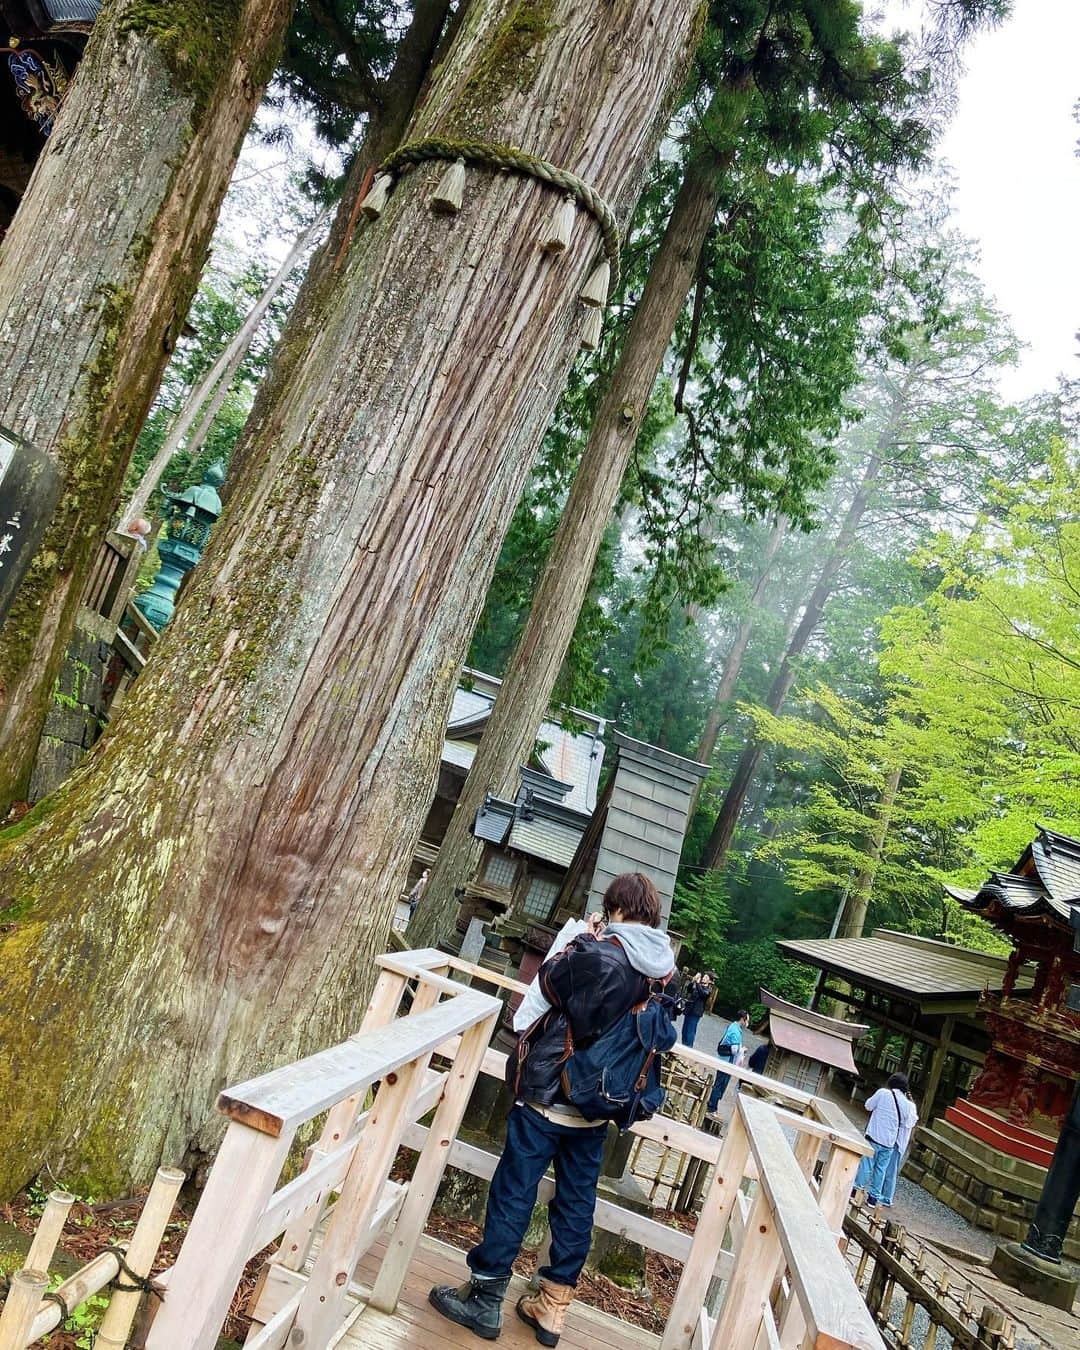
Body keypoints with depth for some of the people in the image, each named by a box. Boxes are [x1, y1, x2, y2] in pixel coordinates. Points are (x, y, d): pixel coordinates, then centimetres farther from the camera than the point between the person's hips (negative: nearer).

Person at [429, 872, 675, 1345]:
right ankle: (552, 1308, 26)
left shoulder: (600, 953, -21)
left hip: (549, 1094, -6)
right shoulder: (664, 968, 0)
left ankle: (484, 1299, 17)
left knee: (513, 1192, 6)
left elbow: (548, 984, -9)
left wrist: (587, 938, 0)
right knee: (576, 1202, 15)